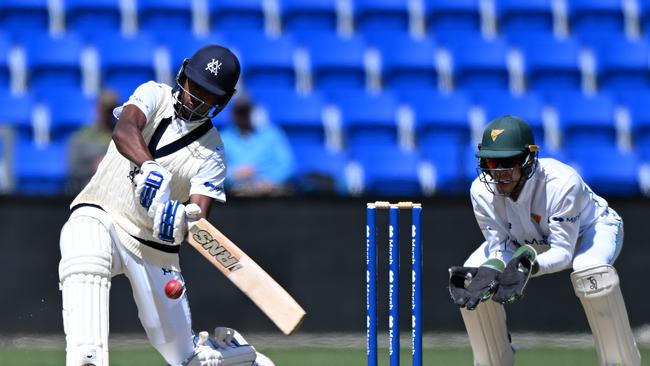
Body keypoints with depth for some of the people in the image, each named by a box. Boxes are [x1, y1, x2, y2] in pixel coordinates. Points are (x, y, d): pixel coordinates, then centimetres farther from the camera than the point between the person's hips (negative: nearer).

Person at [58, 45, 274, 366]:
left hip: (153, 244, 1)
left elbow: (200, 216, -15)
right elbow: (124, 131, -25)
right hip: (97, 217, -1)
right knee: (86, 259, -39)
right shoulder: (154, 96, -2)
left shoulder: (212, 152, -2)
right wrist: (150, 168, -46)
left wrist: (185, 221, -40)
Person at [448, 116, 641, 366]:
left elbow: (562, 251, -36)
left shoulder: (563, 183, -39)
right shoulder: (482, 191, -27)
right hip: (531, 240, 5)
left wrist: (530, 266, -57)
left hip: (592, 228, -5)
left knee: (589, 270, -39)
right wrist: (491, 271, -45)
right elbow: (500, 249, -21)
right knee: (471, 275, -16)